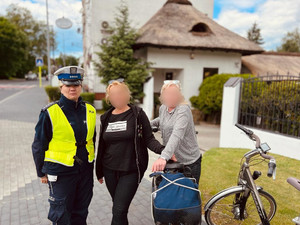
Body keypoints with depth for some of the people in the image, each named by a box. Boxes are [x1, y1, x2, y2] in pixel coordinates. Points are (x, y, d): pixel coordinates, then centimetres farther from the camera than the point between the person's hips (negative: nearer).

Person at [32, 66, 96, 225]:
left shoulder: (89, 111, 2)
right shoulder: (50, 113, -11)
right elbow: (38, 145, -3)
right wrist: (42, 173, 1)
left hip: (85, 170, 4)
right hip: (60, 172, -4)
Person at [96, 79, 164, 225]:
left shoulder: (137, 114, -5)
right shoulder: (106, 118, 7)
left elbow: (149, 139, -6)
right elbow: (102, 145, 13)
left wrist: (163, 150, -26)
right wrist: (99, 171, 18)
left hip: (131, 171, -4)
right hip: (110, 170, 5)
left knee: (119, 210, -7)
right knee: (117, 207, 16)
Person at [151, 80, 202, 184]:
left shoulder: (183, 110, -20)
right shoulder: (163, 108, 3)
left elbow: (177, 135, -36)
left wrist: (163, 157, -48)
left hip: (189, 163, -6)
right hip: (170, 161, 7)